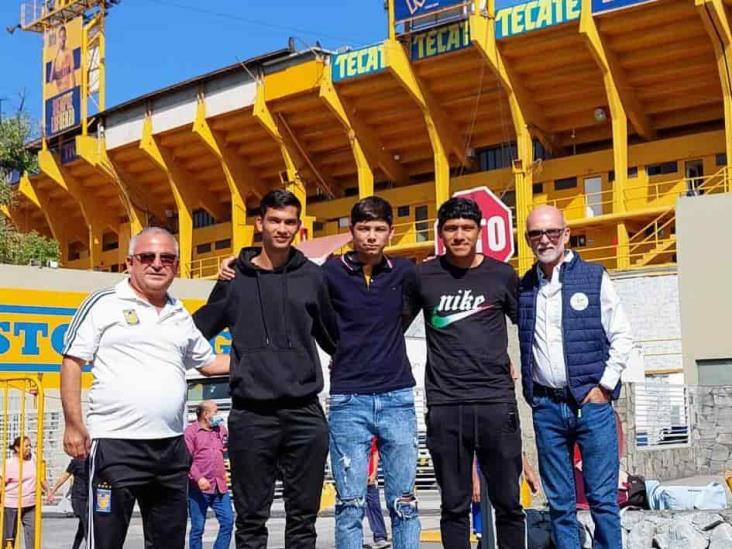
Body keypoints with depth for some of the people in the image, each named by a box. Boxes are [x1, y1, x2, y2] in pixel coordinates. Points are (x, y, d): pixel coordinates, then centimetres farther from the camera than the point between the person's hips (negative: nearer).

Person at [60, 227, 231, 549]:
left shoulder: (181, 317, 16)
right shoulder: (104, 304, -2)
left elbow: (208, 363, 27)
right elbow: (72, 362, -4)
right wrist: (74, 425, -11)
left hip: (172, 447, 6)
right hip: (115, 444, -6)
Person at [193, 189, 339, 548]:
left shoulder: (311, 277, 8)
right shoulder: (235, 278, 4)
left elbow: (332, 338, 19)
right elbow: (197, 331, 12)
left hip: (305, 413, 1)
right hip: (251, 414, -1)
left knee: (303, 516, 8)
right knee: (251, 518, 5)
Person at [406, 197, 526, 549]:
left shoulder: (502, 275, 5)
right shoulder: (423, 276, 4)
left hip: (496, 401, 0)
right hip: (444, 406, 0)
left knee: (507, 502, 5)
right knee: (454, 505, 6)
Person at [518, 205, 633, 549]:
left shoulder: (593, 277, 1)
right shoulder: (523, 287, 8)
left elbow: (622, 337, 0)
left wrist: (604, 387, -6)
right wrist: (531, 394, 4)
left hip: (591, 401, -2)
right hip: (546, 407, 3)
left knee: (603, 498, -1)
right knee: (559, 503, 7)